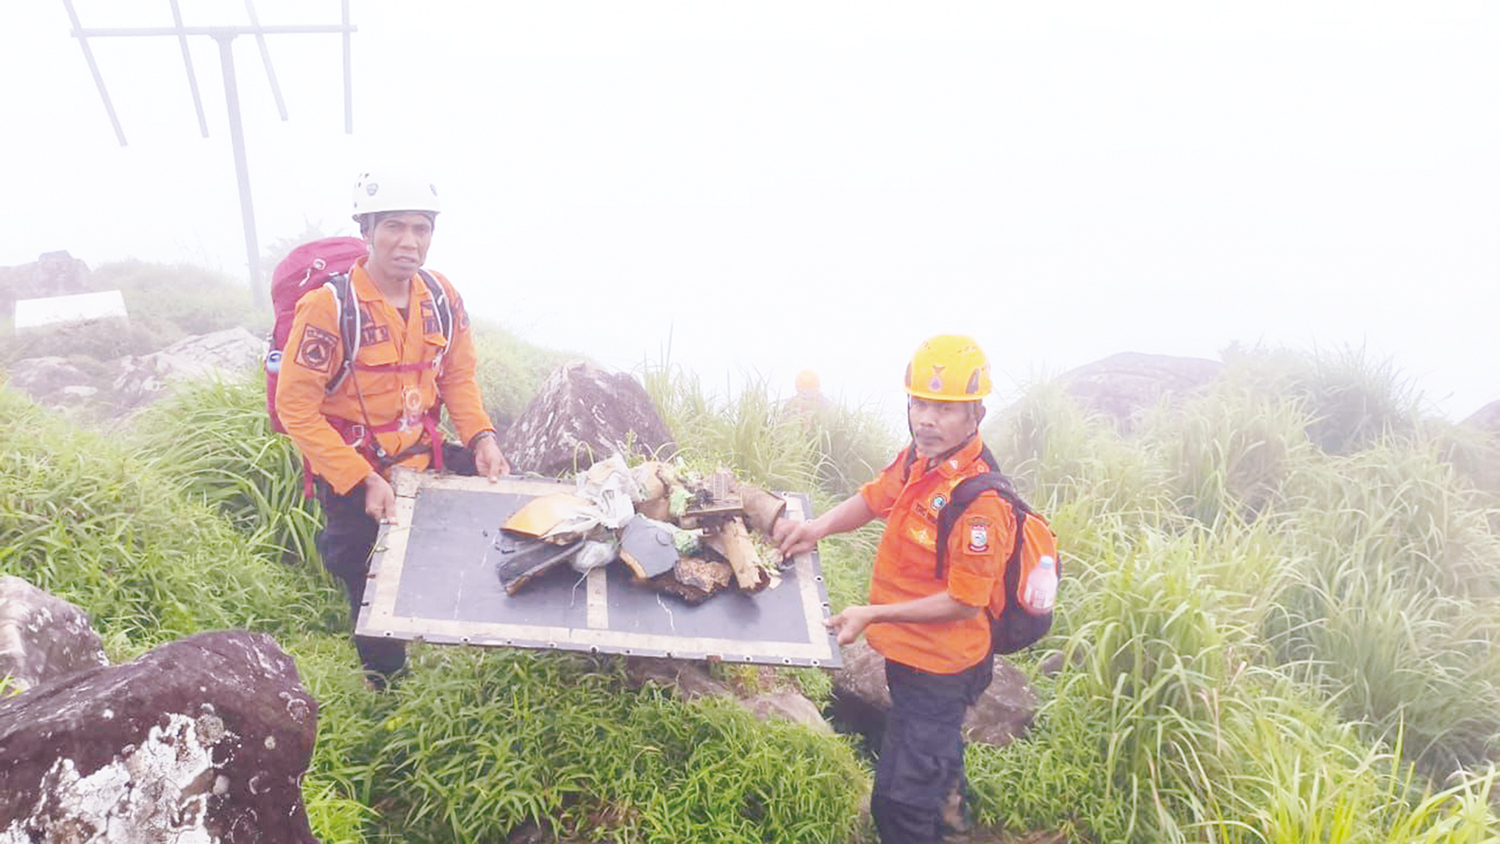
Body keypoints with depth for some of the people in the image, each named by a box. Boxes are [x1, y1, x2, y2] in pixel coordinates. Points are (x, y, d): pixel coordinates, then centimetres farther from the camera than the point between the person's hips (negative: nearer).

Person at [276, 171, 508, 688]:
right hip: (356, 480, -5)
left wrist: (481, 437, -9)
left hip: (426, 463, 5)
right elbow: (296, 408, -19)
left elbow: (458, 377, 8)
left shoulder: (442, 298, -5)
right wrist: (362, 481, -23)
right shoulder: (329, 306, -22)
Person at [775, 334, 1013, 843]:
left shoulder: (979, 501, -31)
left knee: (899, 801, -3)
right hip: (910, 651, 9)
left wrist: (874, 614, -24)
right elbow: (874, 498, 11)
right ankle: (952, 802, 62)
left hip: (936, 667, -9)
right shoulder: (917, 460, -7)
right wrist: (820, 527, -7)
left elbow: (964, 603, -26)